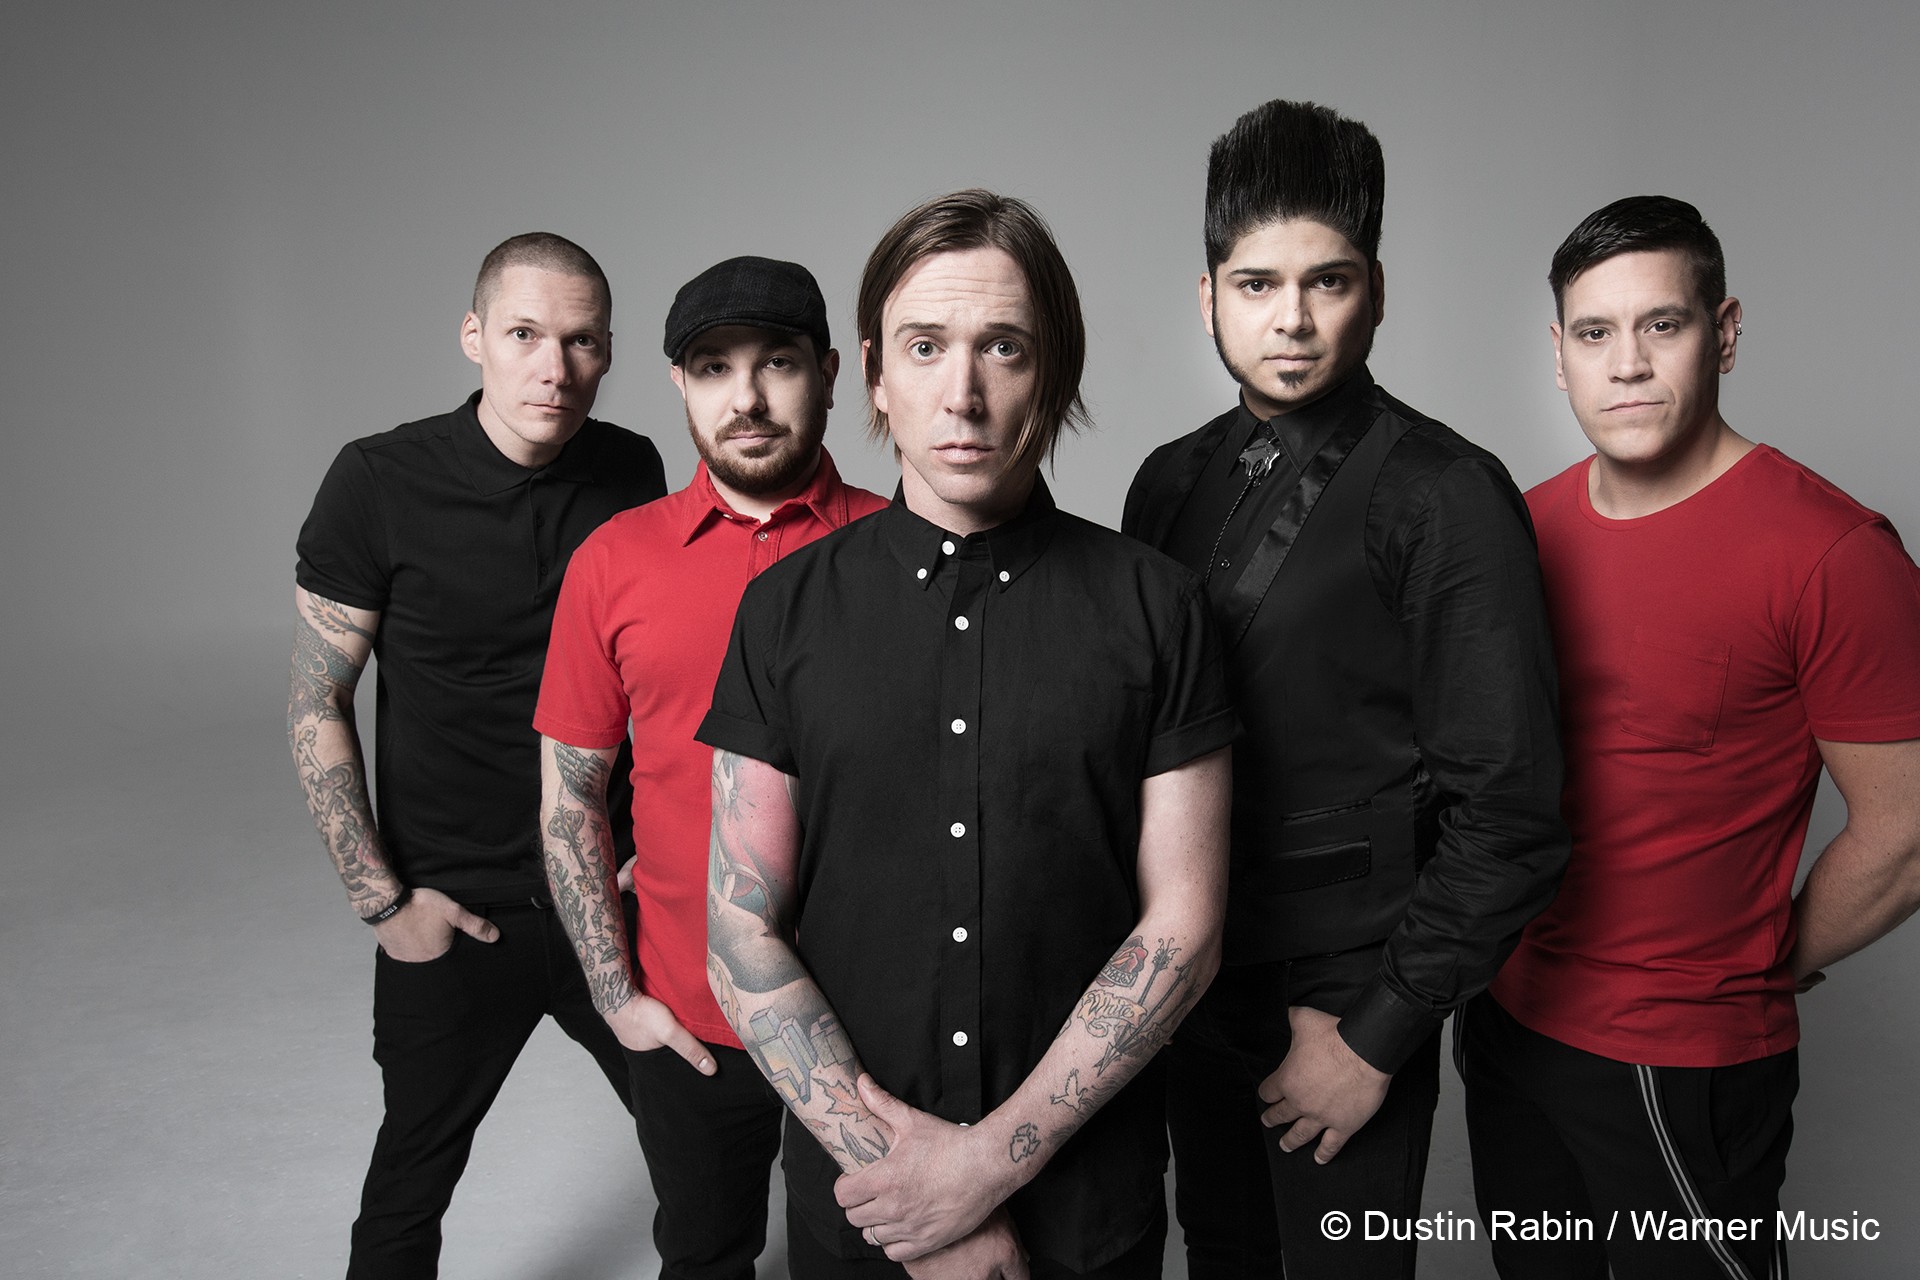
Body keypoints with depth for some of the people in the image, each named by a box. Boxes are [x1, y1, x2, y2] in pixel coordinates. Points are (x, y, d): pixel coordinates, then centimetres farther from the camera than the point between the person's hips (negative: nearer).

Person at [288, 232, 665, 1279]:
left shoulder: (632, 472, -3)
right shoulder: (380, 483, -12)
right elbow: (317, 707, -6)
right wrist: (381, 901, -9)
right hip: (453, 913, -2)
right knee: (413, 1177, 17)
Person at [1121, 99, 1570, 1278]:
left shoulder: (1448, 497, -14)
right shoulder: (1172, 482, 4)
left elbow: (1509, 815, -15)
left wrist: (1376, 1038, -13)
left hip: (1345, 997, -5)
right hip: (1189, 973, 5)